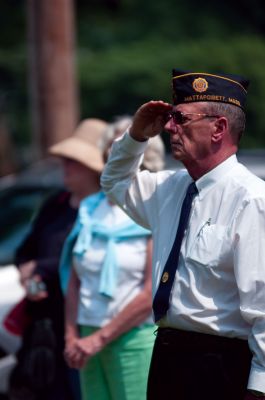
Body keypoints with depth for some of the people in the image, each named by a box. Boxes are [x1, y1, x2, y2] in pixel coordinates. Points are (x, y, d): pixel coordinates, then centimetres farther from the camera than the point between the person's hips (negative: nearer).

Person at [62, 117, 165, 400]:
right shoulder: (91, 210, 14)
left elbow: (151, 295, -12)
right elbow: (75, 283, 14)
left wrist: (99, 338, -11)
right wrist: (72, 337, 1)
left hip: (135, 337, -6)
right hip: (91, 340, 6)